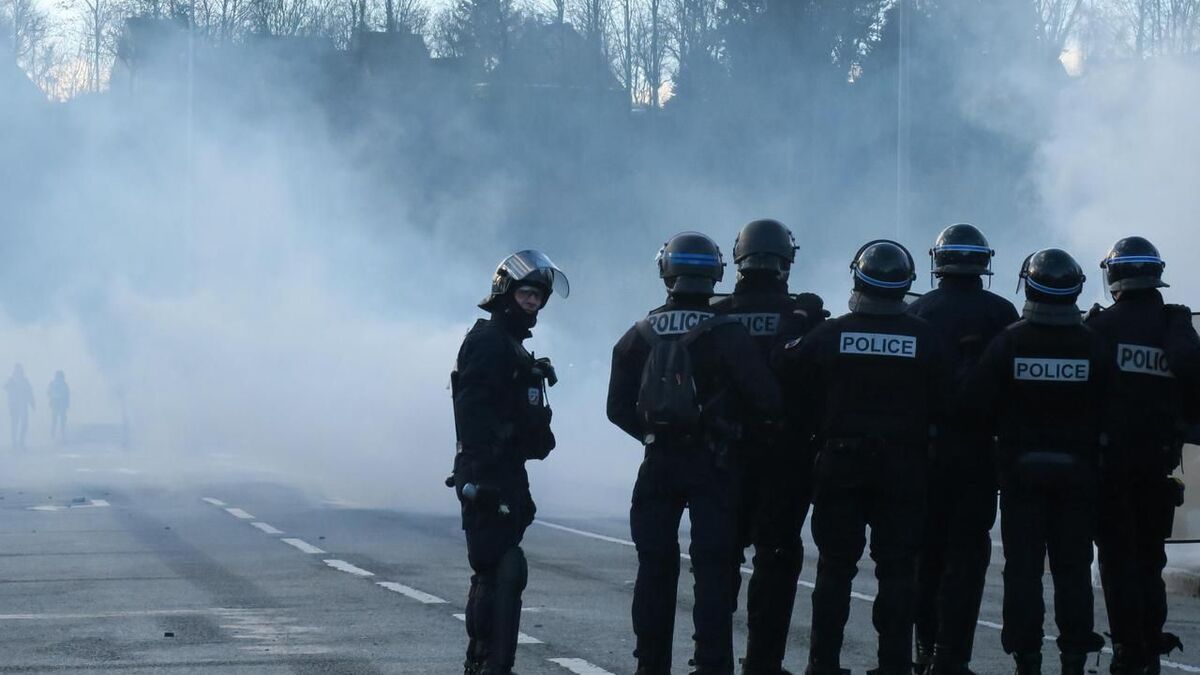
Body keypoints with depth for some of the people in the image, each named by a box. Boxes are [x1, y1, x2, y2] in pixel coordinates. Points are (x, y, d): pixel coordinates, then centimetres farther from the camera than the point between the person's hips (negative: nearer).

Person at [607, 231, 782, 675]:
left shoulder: (640, 336, 2)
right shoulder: (726, 335, -9)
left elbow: (619, 408, 3)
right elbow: (766, 400, -13)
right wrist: (735, 416, 7)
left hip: (659, 462, 3)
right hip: (713, 466, -3)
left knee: (655, 565, 10)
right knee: (713, 567, -1)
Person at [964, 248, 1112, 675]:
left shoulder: (1009, 342, -8)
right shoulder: (1095, 347, -6)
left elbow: (977, 403, -9)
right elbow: (1111, 410, -3)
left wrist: (1005, 432, 8)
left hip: (1022, 468, -1)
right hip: (1077, 471, 1)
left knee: (1023, 568, 4)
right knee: (1073, 568, 8)